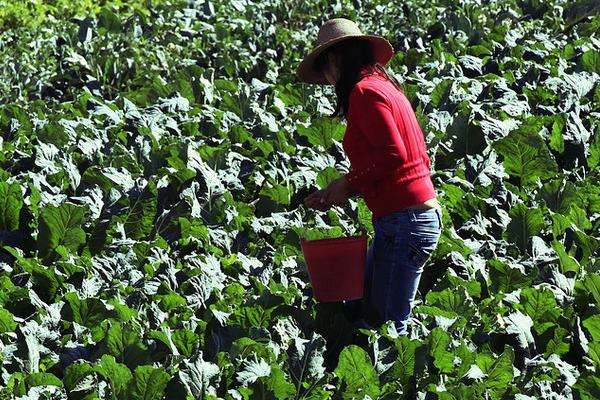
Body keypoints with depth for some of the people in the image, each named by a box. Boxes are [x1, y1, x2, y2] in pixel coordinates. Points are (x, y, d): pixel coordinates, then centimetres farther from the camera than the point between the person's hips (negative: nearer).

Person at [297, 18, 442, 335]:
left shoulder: (364, 91, -11)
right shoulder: (385, 86, 18)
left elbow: (392, 155, -21)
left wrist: (348, 183, -5)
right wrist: (334, 194, 13)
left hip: (403, 223, -10)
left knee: (389, 326, -6)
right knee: (357, 310, 13)